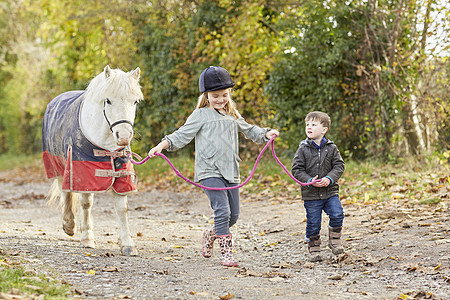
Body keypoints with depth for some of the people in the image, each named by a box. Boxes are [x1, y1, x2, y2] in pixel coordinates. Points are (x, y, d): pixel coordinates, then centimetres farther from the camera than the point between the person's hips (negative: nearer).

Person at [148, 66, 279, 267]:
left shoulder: (233, 115, 18)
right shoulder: (200, 115, 2)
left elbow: (249, 130, 32)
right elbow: (182, 135, -1)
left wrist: (266, 134, 16)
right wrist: (162, 145, -14)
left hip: (230, 172, 6)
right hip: (209, 171, -6)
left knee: (233, 215, 7)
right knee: (222, 211, -17)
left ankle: (210, 235, 34)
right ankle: (226, 253, -10)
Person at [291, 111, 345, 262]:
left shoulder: (331, 148, 2)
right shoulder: (303, 149, -2)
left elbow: (339, 166, 1)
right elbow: (297, 170, -3)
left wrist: (329, 179, -16)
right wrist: (310, 181, -17)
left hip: (330, 191, 1)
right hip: (311, 194, -1)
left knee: (337, 215, -14)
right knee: (313, 223, 2)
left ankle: (334, 241, 8)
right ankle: (314, 249, 18)